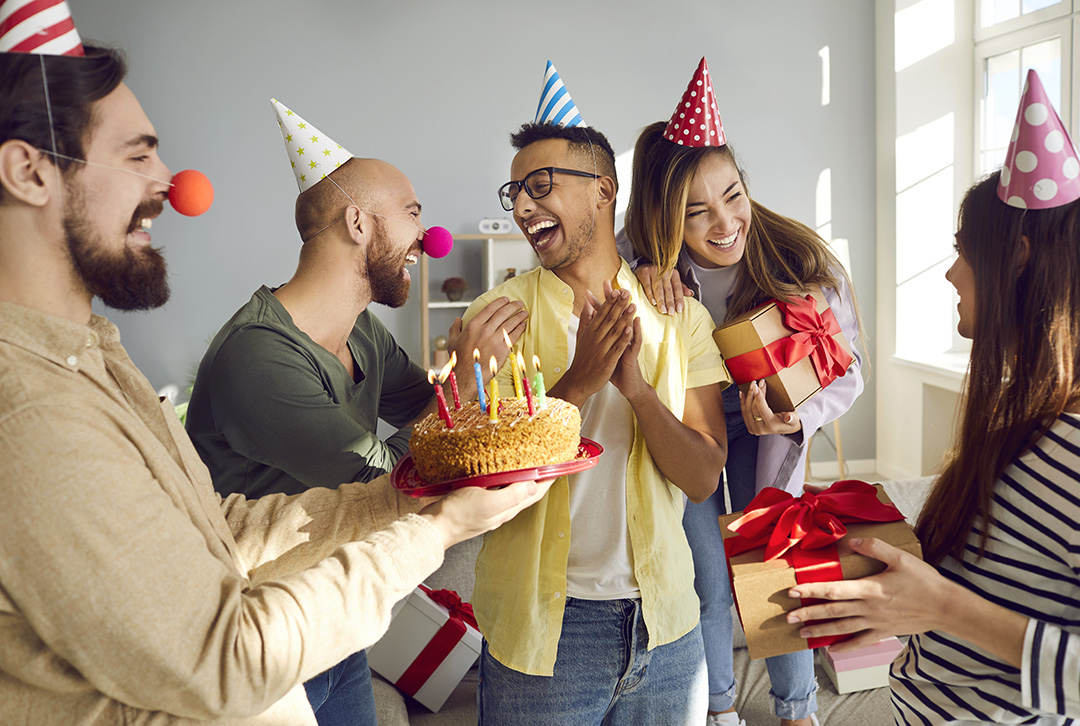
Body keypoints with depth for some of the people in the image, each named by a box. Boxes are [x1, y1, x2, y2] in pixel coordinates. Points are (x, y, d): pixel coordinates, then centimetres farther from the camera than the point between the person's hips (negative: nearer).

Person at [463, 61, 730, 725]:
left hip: (663, 617, 2)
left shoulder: (680, 316, 0)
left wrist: (637, 386, -23)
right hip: (540, 623, -2)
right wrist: (581, 379, -23)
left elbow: (703, 478, -6)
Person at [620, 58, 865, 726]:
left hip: (764, 428, 0)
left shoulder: (804, 264, -27)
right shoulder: (648, 262, -26)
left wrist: (794, 416, -39)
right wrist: (642, 269, -34)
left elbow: (846, 371, -18)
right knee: (707, 581, 9)